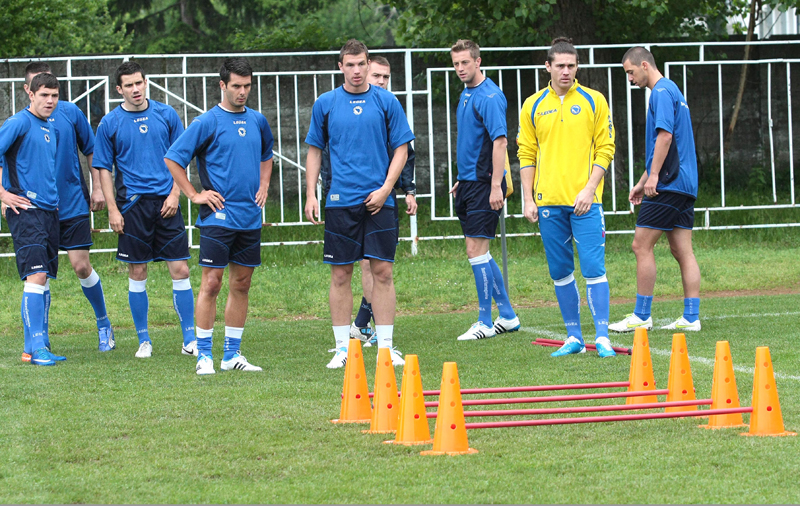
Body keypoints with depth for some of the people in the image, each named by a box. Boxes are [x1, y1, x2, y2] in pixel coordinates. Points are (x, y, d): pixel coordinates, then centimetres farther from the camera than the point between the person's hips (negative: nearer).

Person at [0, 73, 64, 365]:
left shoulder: (51, 129, 17)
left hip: (50, 210, 8)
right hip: (26, 210, -8)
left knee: (44, 279, 9)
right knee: (36, 276, -15)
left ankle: (38, 346, 14)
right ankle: (36, 348, -16)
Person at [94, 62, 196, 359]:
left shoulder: (166, 115, 5)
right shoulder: (110, 123, 2)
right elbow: (104, 168, 5)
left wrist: (174, 194, -1)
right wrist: (112, 209, -3)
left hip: (166, 203, 1)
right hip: (132, 205, -1)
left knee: (180, 270, -2)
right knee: (137, 273, 3)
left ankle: (190, 340, 3)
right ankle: (144, 341, 14)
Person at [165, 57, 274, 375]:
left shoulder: (257, 121, 11)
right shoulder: (207, 123, -6)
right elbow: (172, 159, -5)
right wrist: (194, 194, -6)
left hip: (250, 217, 6)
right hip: (218, 216, -5)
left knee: (241, 284, 8)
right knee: (211, 283, -7)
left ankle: (232, 354, 15)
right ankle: (204, 355, -2)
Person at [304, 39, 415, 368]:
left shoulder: (386, 102, 3)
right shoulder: (325, 104, 6)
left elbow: (401, 149, 5)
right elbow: (314, 151, 12)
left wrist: (386, 188, -6)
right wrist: (311, 195, 4)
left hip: (378, 201, 0)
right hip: (340, 201, 0)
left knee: (382, 271, -1)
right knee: (340, 274, 2)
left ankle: (385, 345, 5)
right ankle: (342, 347, 9)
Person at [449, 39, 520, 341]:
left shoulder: (489, 97, -14)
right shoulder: (466, 95, 15)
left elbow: (500, 141, -20)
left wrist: (495, 186, -24)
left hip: (483, 183, -10)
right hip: (468, 182, 10)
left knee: (476, 250, -9)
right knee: (479, 253, 12)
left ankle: (485, 322, -3)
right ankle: (507, 316, 21)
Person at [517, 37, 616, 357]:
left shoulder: (593, 101, 3)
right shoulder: (533, 106, 9)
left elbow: (605, 149, 1)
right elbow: (527, 155, 10)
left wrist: (589, 189, -10)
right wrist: (529, 199, 3)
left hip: (585, 200, -3)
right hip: (548, 200, 3)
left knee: (593, 268, -9)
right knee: (560, 272, 5)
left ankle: (602, 337, -7)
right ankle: (574, 337, 13)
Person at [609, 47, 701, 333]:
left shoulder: (662, 92, -9)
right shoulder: (671, 91, 22)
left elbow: (665, 135, -21)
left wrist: (653, 176, -21)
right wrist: (643, 182, 30)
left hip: (668, 184, -10)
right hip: (684, 184, 10)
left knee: (642, 245, -5)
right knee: (682, 250, 6)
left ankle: (641, 317, -3)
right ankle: (691, 317, 3)